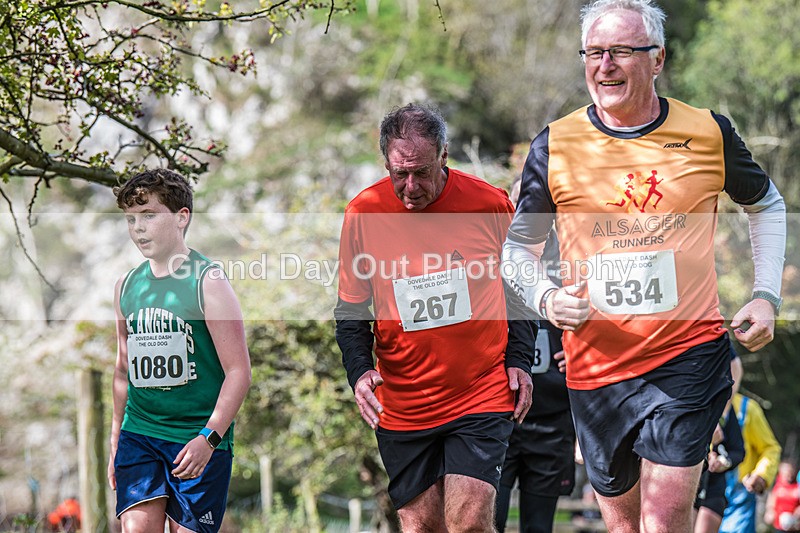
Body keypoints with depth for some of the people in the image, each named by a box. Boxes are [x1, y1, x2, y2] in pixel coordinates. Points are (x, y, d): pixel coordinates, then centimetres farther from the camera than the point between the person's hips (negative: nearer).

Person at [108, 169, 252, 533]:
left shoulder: (208, 282, -7)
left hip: (199, 439, -4)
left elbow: (239, 371, -10)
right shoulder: (126, 287, 10)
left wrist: (208, 438, -19)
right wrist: (115, 443, 20)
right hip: (139, 432, 4)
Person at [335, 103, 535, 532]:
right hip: (400, 405, 2)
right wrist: (359, 371, -9)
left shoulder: (490, 203, -5)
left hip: (483, 395, -2)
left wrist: (519, 359, 1)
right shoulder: (362, 213, -4)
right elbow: (350, 310, 6)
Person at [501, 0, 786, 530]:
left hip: (690, 352, -2)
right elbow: (519, 247, 10)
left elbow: (767, 206, 18)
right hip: (596, 364, 2)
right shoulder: (555, 146, -2)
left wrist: (766, 296, 7)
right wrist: (546, 297, -11)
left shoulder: (709, 133, 0)